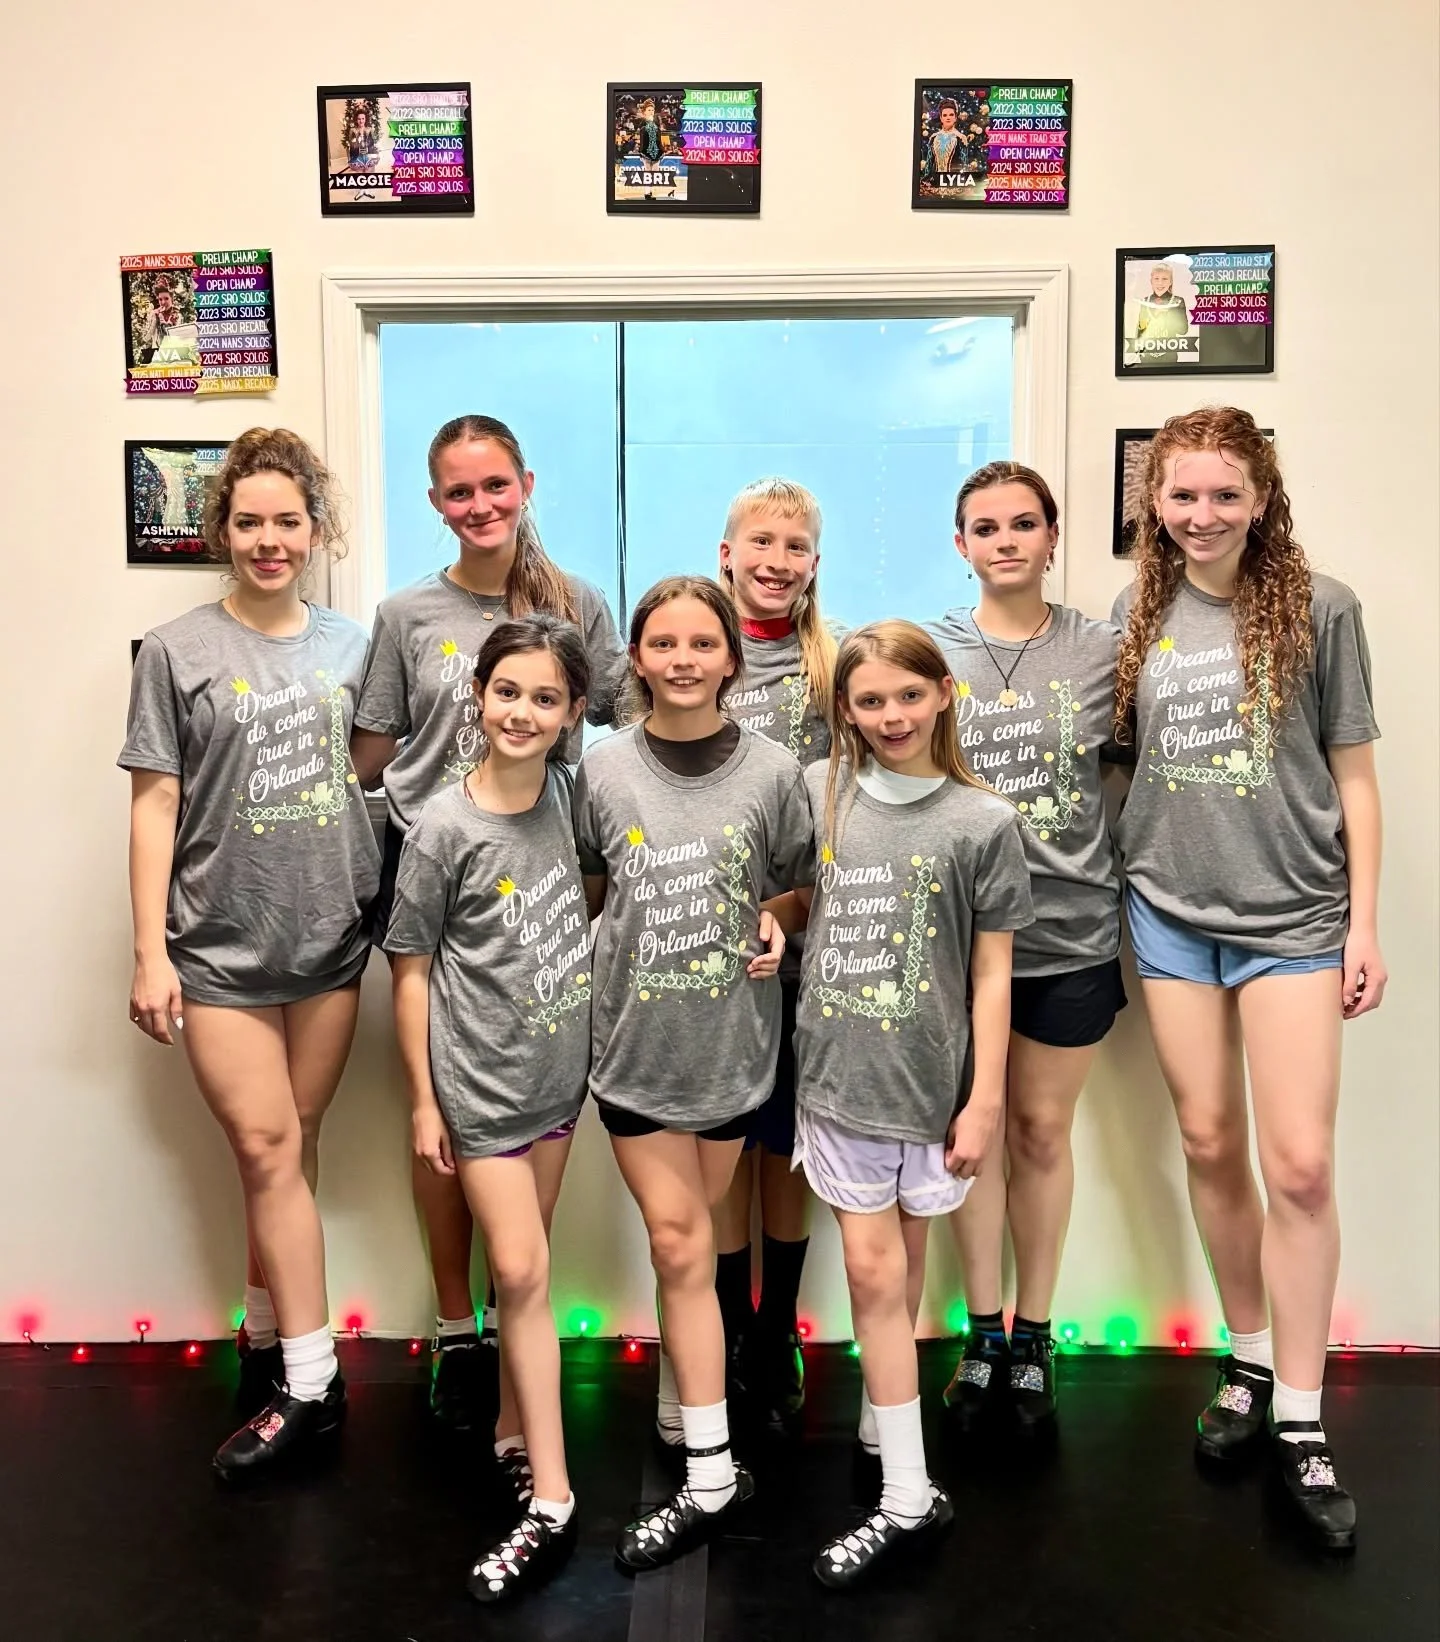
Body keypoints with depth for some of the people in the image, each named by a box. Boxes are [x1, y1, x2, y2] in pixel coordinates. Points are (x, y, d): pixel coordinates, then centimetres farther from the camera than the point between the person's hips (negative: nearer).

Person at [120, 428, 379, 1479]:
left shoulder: (349, 643, 6)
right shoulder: (179, 652, -3)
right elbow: (155, 807, -3)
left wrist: (388, 902, 5)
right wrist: (149, 951, -7)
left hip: (330, 939, 3)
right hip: (221, 947, -3)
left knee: (289, 1152, 11)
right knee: (268, 1152, -3)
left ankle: (269, 1344, 27)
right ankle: (310, 1382, 7)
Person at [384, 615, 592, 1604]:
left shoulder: (565, 793, -3)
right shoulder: (445, 827, -15)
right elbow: (412, 967, -8)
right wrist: (423, 1101, -5)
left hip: (561, 1071, 4)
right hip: (482, 1082, -4)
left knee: (525, 1269, 15)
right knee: (522, 1275, -3)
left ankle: (517, 1435, 32)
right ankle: (551, 1502, 7)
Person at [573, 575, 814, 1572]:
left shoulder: (772, 771, -4)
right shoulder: (603, 772, -3)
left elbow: (795, 884, 10)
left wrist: (774, 924, -10)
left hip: (732, 1036, 0)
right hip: (635, 1038, 0)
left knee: (686, 1239, 14)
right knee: (680, 1245, 1)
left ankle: (681, 1407, 35)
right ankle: (712, 1476, 12)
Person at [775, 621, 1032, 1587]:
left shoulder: (983, 821, -5)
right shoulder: (820, 793, 2)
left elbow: (992, 973, -3)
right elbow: (795, 896, 18)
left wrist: (985, 1101, -5)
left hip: (932, 1079, -2)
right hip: (840, 1072, 2)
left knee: (902, 1263, 11)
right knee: (874, 1272, 3)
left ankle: (882, 1424, 29)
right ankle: (908, 1497, 15)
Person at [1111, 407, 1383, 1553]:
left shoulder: (1319, 608, -3)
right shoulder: (1137, 616, 5)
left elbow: (1352, 773, 0)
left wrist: (1364, 925, -3)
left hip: (1293, 913, -3)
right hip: (1171, 909, 3)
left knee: (1299, 1163, -5)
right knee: (1209, 1144, 10)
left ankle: (1300, 1420, 11)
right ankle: (1248, 1363, 29)